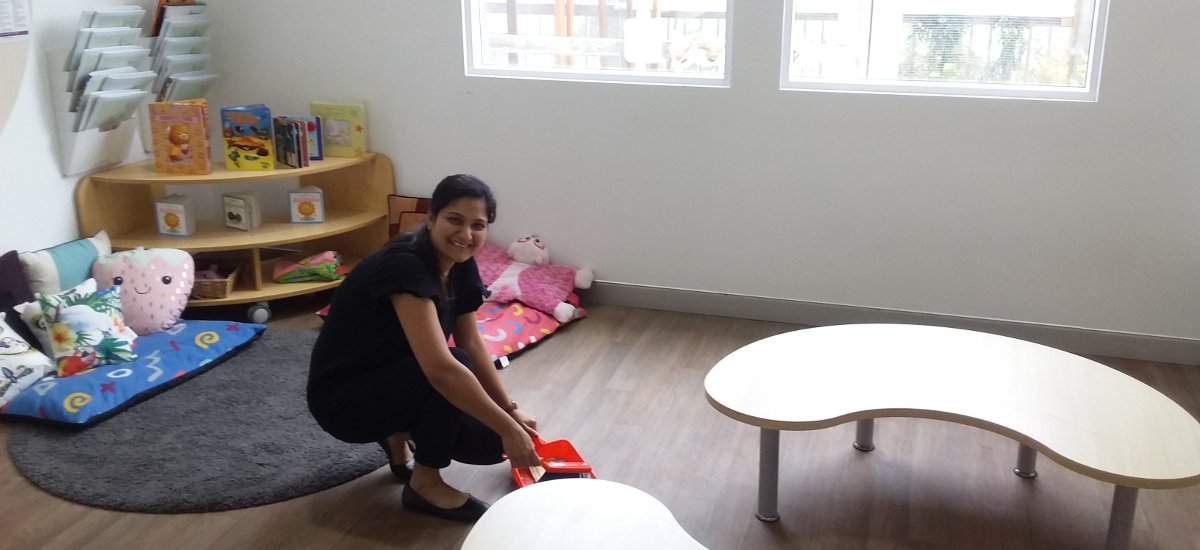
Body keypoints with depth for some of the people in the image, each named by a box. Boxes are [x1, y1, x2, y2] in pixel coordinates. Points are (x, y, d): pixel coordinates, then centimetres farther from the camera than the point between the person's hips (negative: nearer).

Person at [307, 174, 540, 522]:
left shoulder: (461, 264, -5)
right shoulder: (405, 266, -31)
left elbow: (472, 344, 4)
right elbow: (441, 369, -40)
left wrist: (510, 410, 1)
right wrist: (508, 428, -34)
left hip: (393, 383, 8)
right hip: (343, 399, -8)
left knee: (489, 443, -7)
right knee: (455, 367, -30)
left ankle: (399, 435, 16)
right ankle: (425, 484, -11)